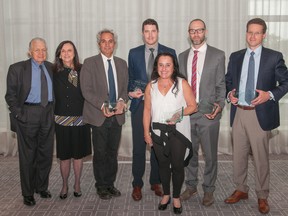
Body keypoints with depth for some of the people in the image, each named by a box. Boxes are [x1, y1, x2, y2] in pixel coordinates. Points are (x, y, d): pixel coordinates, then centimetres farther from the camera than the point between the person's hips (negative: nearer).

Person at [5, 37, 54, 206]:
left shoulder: (51, 68, 8)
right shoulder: (17, 68, -4)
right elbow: (10, 95, -4)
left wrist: (54, 110, 4)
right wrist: (19, 114, -10)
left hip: (48, 114, 4)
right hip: (28, 114, -4)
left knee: (46, 154, 12)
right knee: (28, 156, 5)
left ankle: (42, 187, 31)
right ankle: (28, 193, 20)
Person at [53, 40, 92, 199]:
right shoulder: (55, 73, 0)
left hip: (80, 119, 0)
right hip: (62, 119, 0)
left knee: (78, 155, 11)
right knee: (64, 156, 9)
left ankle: (77, 184, 28)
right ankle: (64, 185, 27)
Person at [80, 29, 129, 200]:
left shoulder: (122, 63, 11)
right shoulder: (89, 63, -2)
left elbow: (125, 87, 11)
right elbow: (86, 90, -9)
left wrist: (122, 100, -11)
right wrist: (102, 106, -19)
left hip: (117, 115, 4)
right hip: (99, 115, -4)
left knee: (113, 152, 12)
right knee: (100, 153, 5)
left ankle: (110, 183, 26)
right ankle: (101, 186, 20)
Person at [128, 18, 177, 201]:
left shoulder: (170, 52, 4)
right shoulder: (134, 53, 7)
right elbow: (130, 78, 12)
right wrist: (131, 92, -7)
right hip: (140, 105, 0)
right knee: (139, 146, 2)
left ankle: (156, 182, 25)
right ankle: (137, 184, 16)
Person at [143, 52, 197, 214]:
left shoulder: (182, 83, -4)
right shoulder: (151, 86, 4)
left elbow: (193, 106, -4)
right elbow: (147, 110, 6)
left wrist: (180, 113, -22)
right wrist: (146, 132, 3)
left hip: (178, 131, -2)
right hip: (158, 132, 3)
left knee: (177, 165, 4)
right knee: (163, 164, 14)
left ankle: (176, 197, 24)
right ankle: (166, 195, 32)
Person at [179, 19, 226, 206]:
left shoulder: (218, 55, 0)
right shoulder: (183, 56, 11)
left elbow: (221, 85, -1)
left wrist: (220, 105, -15)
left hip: (208, 113, -3)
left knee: (210, 155, 6)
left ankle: (209, 190, 23)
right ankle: (191, 186, 31)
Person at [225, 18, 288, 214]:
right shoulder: (235, 57, 9)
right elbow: (228, 80, 17)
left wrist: (270, 94, -16)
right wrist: (230, 93, -3)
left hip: (260, 114, -3)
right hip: (238, 113, 4)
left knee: (261, 158, 6)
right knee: (239, 155, 14)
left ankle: (262, 197, 22)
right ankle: (241, 190, 32)